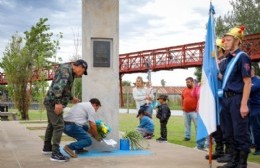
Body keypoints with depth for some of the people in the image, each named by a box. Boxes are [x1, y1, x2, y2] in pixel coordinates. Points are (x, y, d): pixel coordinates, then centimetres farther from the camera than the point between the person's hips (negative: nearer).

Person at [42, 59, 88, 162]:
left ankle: (47, 147, 36)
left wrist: (71, 98, 41)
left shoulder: (69, 72, 17)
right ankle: (55, 154, -12)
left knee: (52, 125, 21)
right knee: (59, 126, -12)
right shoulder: (66, 69, -15)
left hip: (51, 102, 11)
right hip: (53, 102, -11)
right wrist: (58, 102, -34)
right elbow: (58, 86, -28)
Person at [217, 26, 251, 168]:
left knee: (241, 133, -1)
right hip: (226, 99, 9)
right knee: (229, 133, 14)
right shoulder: (228, 59, 14)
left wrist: (244, 104, -19)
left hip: (237, 99, -8)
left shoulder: (242, 57, -9)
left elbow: (247, 82, -14)